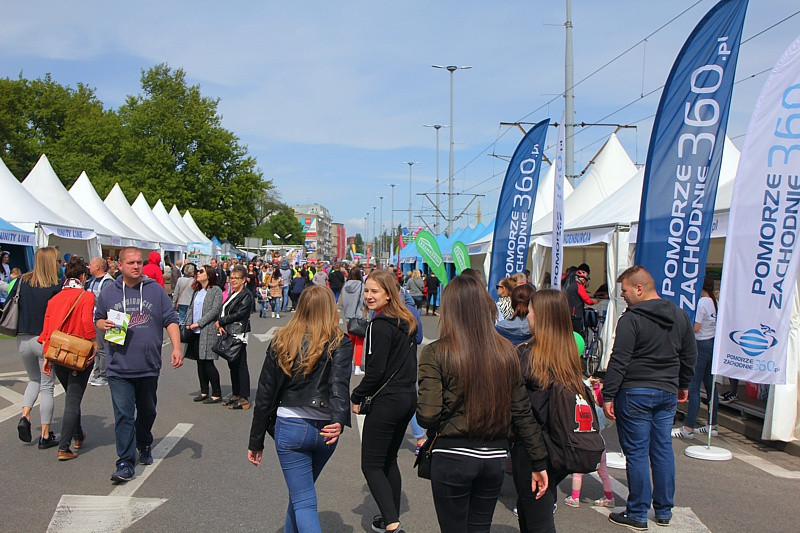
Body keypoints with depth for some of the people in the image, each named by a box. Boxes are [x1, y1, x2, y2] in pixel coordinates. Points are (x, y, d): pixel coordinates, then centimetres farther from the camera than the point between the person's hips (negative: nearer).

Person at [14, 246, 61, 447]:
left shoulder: (22, 281, 1)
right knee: (47, 387, 7)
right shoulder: (55, 287, -13)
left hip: (23, 340, 4)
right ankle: (45, 436, 11)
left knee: (34, 380, 26)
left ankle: (24, 417, 5)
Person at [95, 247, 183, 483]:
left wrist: (176, 347, -9)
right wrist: (104, 324, -7)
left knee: (147, 411, 17)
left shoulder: (155, 290, 2)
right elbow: (98, 319, 17)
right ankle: (125, 462, -1)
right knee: (123, 415, -6)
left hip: (149, 366, 1)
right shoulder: (109, 292, 5)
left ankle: (144, 446, 41)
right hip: (119, 368, -1)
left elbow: (171, 320, 3)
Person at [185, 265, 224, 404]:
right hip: (195, 331, 7)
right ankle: (204, 392, 19)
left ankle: (217, 394, 1)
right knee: (200, 362, 10)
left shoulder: (216, 290, -6)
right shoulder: (196, 291, 16)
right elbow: (191, 307, 17)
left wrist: (199, 323, -14)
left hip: (208, 331, -7)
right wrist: (188, 323, 1)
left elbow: (215, 310, -13)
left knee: (208, 362, -7)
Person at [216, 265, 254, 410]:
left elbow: (239, 314, -16)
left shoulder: (246, 295, -9)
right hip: (229, 334, 8)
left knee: (240, 365, -5)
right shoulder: (231, 295, 17)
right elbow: (223, 310, 12)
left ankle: (244, 398, -1)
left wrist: (221, 321, -10)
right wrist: (220, 325, -7)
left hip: (239, 334, -8)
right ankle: (235, 394, 22)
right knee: (232, 364, 12)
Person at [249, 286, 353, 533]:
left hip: (290, 428, -1)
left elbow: (265, 394, 3)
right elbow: (340, 383, -21)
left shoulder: (281, 341, 2)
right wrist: (339, 419, -33)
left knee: (303, 501, 3)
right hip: (324, 430, 2)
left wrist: (256, 441, 9)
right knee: (301, 490, 26)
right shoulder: (340, 343, -2)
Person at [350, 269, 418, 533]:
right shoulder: (406, 322, 9)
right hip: (409, 397, 9)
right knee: (389, 461, 21)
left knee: (371, 465, 0)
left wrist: (357, 397, -7)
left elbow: (376, 370, -20)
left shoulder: (380, 326, -17)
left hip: (387, 401, -9)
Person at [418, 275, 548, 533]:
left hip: (452, 456, -4)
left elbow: (427, 415, -16)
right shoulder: (506, 351, 0)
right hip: (495, 457, 4)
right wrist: (539, 462, 12)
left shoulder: (436, 353, -12)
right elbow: (522, 413, 4)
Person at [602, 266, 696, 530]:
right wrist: (683, 385, 29)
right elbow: (690, 355, 17)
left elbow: (619, 361, -16)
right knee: (663, 450, 13)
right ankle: (664, 512, 22)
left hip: (636, 393, -6)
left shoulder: (631, 318, -13)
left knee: (637, 453, 0)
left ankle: (637, 514, 7)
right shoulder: (680, 316, 8)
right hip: (668, 393, 7)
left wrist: (608, 395, -12)